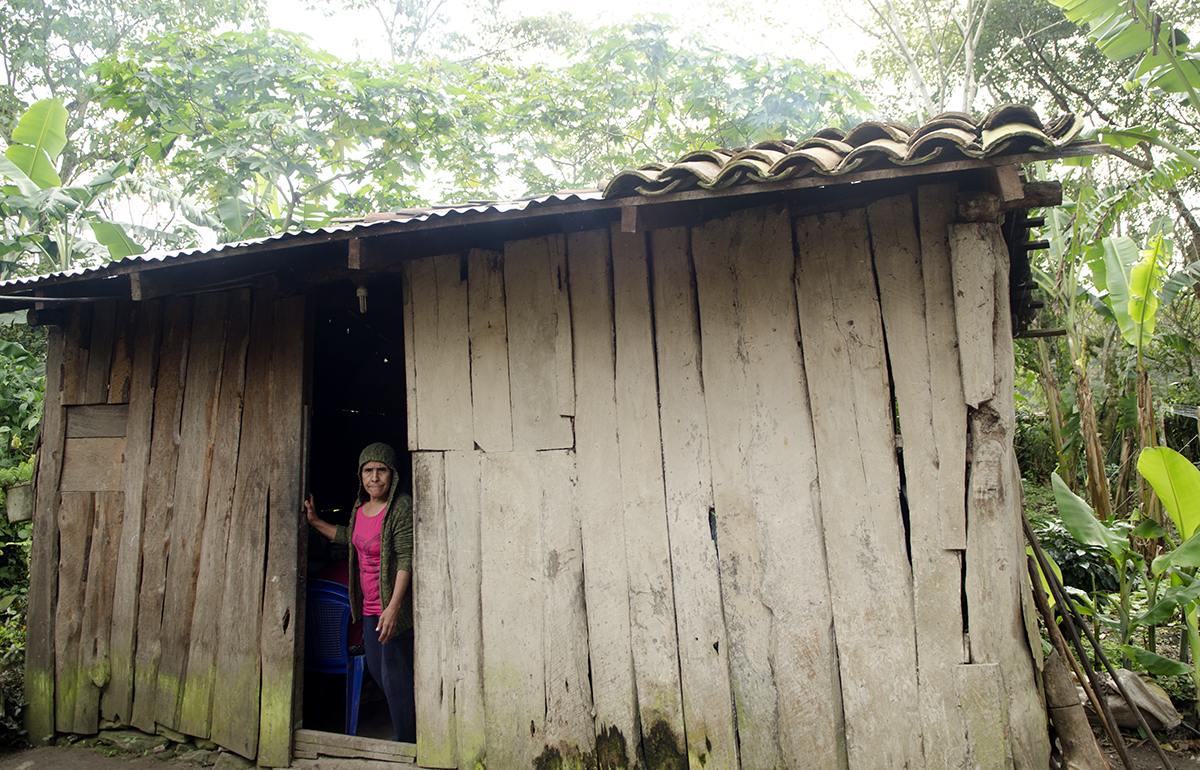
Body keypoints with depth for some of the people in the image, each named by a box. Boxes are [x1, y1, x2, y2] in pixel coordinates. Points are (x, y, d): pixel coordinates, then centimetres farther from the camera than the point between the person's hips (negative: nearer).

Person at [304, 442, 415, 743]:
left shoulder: (401, 507, -19)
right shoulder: (360, 507, 6)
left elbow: (406, 559, -24)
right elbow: (351, 538, 26)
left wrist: (393, 606, -29)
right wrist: (316, 522, 24)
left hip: (394, 606, -9)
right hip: (370, 606, 9)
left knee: (394, 677, -2)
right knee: (375, 669, 19)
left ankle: (407, 744, 15)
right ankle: (413, 721, 38)